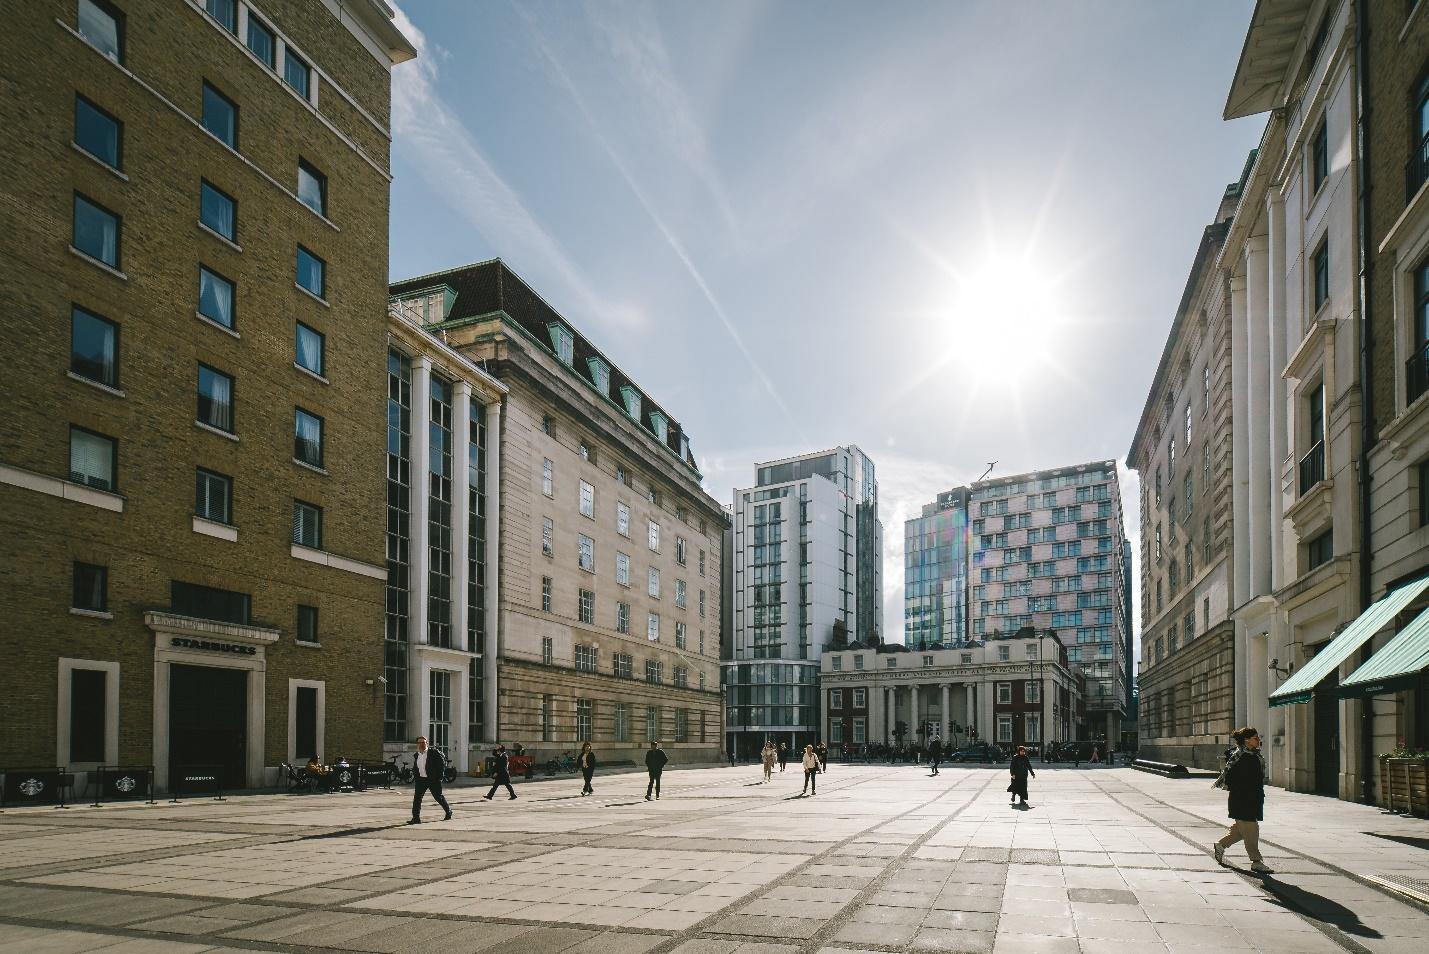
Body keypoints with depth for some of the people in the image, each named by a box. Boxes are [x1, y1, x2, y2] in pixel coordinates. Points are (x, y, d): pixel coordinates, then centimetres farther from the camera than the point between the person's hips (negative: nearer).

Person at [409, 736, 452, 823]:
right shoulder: (416, 756, 10)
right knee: (417, 798, -7)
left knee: (438, 797, 7)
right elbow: (414, 768, 20)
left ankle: (448, 812, 27)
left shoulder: (434, 752, -7)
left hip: (433, 779, -4)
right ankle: (416, 818, -3)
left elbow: (443, 763, -7)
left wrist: (439, 776, -11)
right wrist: (416, 777, 5)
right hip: (421, 779, 4)